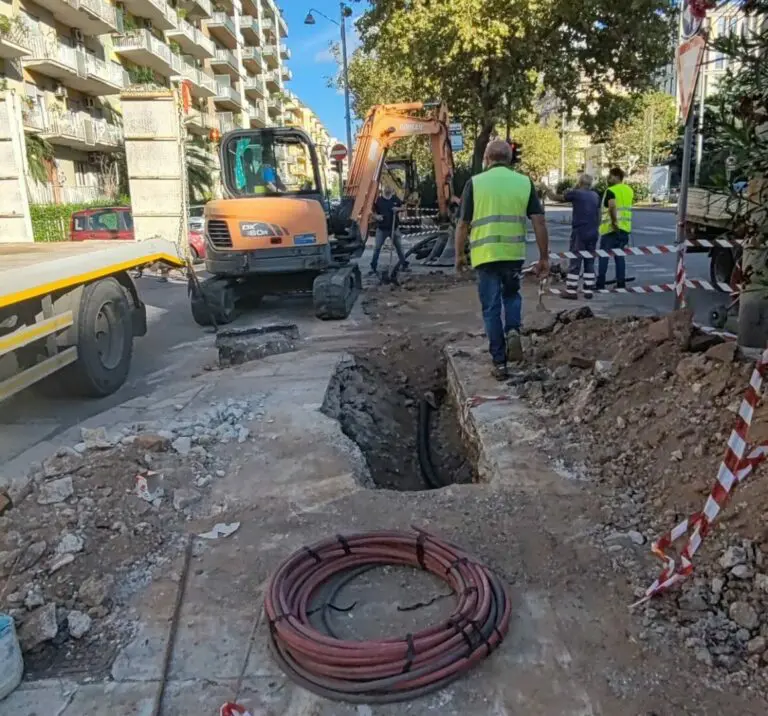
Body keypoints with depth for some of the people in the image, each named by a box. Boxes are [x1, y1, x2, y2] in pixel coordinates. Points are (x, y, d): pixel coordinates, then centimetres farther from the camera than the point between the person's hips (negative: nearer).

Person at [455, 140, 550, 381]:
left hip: (485, 255, -2)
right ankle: (513, 331, 0)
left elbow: (463, 225, -2)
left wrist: (459, 255, 11)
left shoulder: (475, 183, -1)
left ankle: (499, 362, 10)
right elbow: (539, 222, -1)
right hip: (514, 253, 2)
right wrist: (544, 257, 6)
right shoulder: (524, 182, 4)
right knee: (512, 295, 26)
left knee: (491, 308, 8)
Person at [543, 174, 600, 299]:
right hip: (593, 233, 6)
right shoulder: (595, 196, 11)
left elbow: (555, 198, 3)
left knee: (574, 262, -3)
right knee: (590, 262, 9)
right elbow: (598, 215, 16)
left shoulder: (576, 193, -5)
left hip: (579, 232, -5)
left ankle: (571, 291, -3)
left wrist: (546, 190, 20)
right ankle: (589, 291, 10)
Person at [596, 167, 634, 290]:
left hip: (611, 228, -7)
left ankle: (600, 284, 2)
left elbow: (612, 206, -27)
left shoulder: (610, 191, -12)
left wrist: (614, 222, -26)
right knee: (620, 256, 12)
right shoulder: (629, 190, 13)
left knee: (604, 256, 1)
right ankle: (621, 283, 11)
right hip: (625, 228, 7)